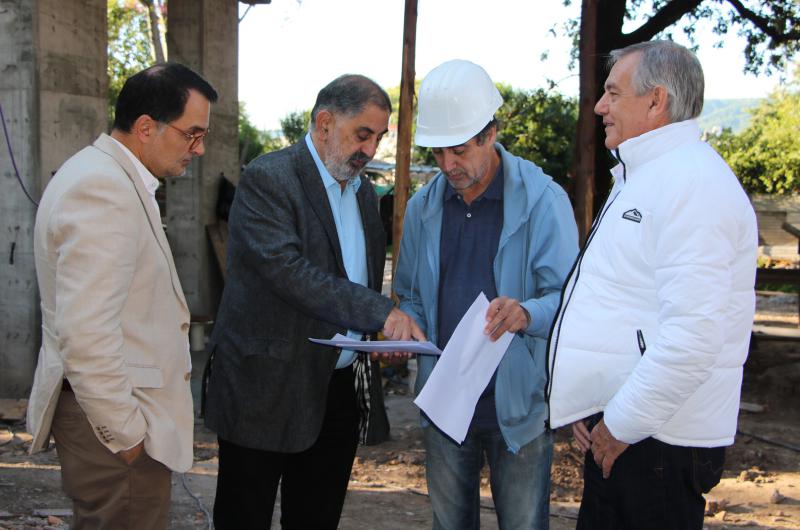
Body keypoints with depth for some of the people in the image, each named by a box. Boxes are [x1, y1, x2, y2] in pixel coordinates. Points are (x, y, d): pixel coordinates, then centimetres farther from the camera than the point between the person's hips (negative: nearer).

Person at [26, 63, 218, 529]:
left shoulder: (115, 177, 14)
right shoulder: (102, 189, -20)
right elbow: (85, 331, -26)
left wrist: (171, 354, 18)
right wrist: (126, 433, -19)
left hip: (118, 407, 10)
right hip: (114, 420, -10)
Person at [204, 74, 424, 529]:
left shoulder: (365, 192, 12)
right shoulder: (267, 180, -13)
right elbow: (286, 271, -26)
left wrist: (390, 335, 4)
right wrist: (381, 312, -28)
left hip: (338, 388, 7)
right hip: (268, 388, -7)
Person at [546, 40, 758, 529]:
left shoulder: (692, 181, -17)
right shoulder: (642, 177, 17)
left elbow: (693, 334, -27)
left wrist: (623, 424, -18)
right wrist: (597, 409, 14)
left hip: (656, 439, -9)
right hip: (618, 423, 9)